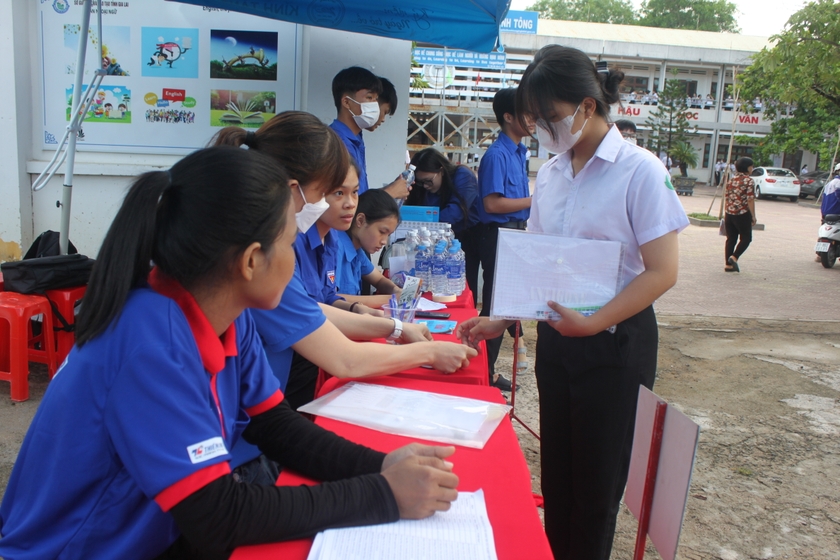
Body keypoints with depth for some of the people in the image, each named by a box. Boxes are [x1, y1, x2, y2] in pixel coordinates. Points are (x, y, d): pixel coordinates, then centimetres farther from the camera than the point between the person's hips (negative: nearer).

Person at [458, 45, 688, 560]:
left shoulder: (639, 171, -13)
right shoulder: (550, 174, 5)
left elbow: (662, 272, -15)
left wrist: (593, 323, -23)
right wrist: (500, 320, 1)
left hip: (614, 343, -5)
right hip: (555, 338, 6)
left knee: (597, 478, 10)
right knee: (555, 467, 16)